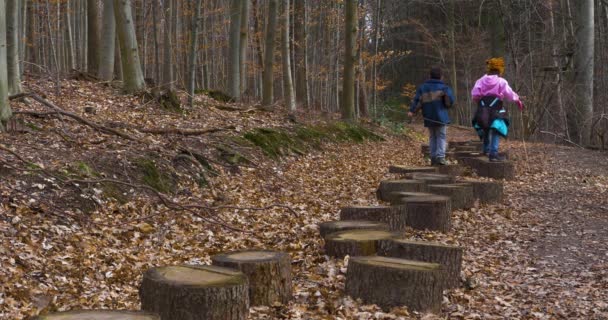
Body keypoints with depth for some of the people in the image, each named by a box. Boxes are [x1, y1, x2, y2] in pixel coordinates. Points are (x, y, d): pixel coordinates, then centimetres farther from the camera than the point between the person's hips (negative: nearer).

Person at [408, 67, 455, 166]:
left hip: (429, 117, 3)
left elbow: (417, 100, -4)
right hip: (441, 117, -3)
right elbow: (450, 101, -9)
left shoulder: (422, 87, 10)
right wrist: (446, 106, 11)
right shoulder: (444, 87, 2)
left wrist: (412, 110, -11)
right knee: (441, 137, 1)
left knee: (432, 137, 13)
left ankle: (433, 158, 9)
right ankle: (440, 157, -13)